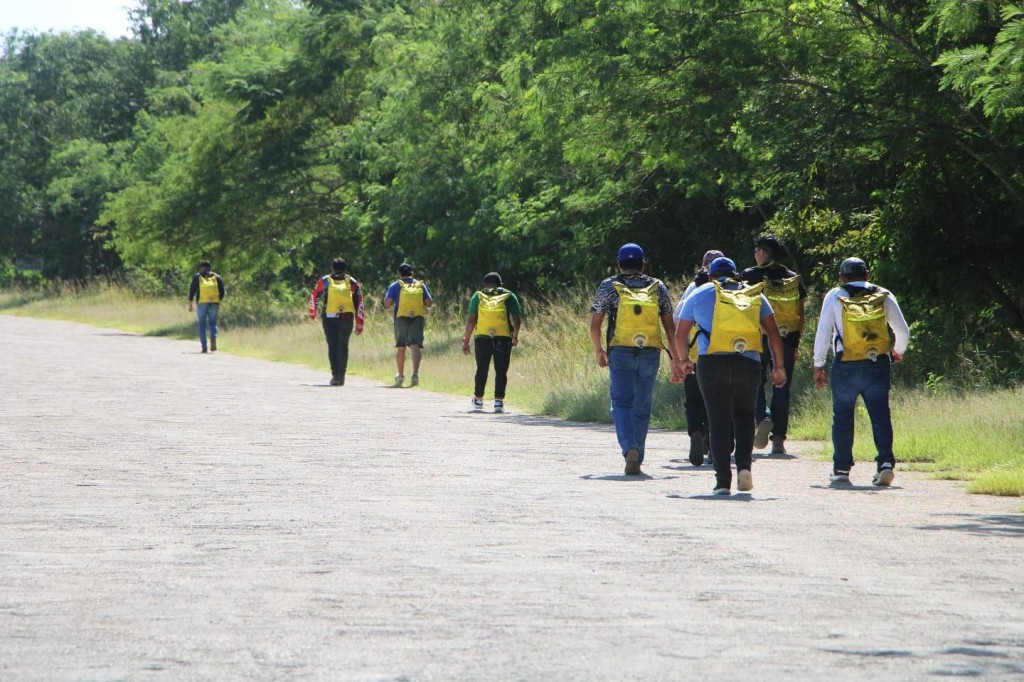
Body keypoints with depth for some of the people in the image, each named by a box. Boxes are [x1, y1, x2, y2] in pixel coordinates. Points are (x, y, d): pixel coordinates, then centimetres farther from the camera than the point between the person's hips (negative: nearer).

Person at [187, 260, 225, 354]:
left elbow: (192, 291, 2)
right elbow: (222, 291, 9)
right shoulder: (216, 277, 13)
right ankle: (213, 339, -16)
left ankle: (204, 347, 1)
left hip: (202, 303, -1)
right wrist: (219, 303, 19)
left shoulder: (197, 277, 8)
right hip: (214, 303, 1)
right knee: (212, 323, 11)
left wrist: (190, 304, 5)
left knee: (202, 325, 7)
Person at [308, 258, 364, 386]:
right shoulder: (352, 282, 10)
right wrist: (359, 323, 7)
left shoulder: (324, 281, 10)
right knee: (343, 346, 14)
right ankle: (341, 375, 16)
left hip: (329, 318, -1)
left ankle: (336, 375, -13)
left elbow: (314, 296, 21)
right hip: (347, 318, 1)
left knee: (333, 346, -1)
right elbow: (359, 302, 5)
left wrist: (312, 312, 38)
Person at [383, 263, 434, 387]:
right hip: (418, 317, 0)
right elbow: (429, 302, 6)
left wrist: (391, 305, 19)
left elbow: (387, 302, -3)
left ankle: (400, 375, 22)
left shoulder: (395, 286, 8)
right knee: (416, 346, -10)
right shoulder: (421, 285, 13)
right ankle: (415, 373, -28)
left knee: (400, 347, 12)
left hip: (401, 317, 0)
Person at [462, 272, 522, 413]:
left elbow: (471, 320, 0)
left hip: (482, 337, 1)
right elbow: (517, 319, 3)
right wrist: (515, 336, 18)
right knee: (501, 371, 4)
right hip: (503, 338, -1)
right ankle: (499, 402, -1)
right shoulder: (509, 296, 8)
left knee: (482, 369, 14)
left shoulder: (478, 296, 8)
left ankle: (478, 400, 24)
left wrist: (466, 340, 3)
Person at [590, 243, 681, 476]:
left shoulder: (609, 286, 3)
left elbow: (595, 325, 1)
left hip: (621, 352, -2)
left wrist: (599, 350, 14)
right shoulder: (658, 287, 8)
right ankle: (637, 459, 13)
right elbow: (669, 326, 7)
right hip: (650, 354, 2)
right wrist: (675, 357, 12)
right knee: (642, 407, 11)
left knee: (621, 403, -1)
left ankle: (629, 448, -25)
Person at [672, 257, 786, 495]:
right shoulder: (755, 295, 15)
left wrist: (681, 359, 31)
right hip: (749, 365, 2)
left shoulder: (700, 294, 12)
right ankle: (744, 465, -2)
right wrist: (779, 365, 11)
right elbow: (773, 332, 7)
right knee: (744, 416, 18)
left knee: (719, 421, 2)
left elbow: (680, 334, 15)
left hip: (712, 364, -1)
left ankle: (723, 480, -4)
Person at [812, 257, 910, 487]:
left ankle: (841, 469, 11)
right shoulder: (884, 296, 7)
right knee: (880, 415, 0)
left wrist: (818, 365, 7)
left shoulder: (834, 297, 3)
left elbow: (823, 333, 0)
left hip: (846, 367, -1)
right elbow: (903, 331, 9)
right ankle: (886, 463, -15)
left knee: (842, 417, 9)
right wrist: (898, 351, 29)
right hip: (878, 365, 1)